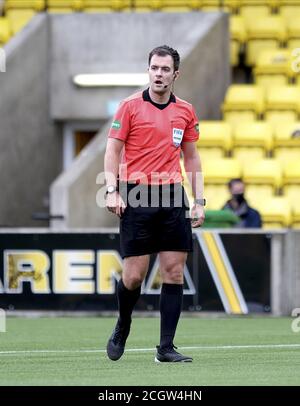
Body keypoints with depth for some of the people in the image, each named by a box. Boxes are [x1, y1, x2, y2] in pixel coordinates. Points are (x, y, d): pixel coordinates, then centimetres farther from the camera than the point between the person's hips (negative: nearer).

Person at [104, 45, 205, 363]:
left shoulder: (185, 111, 11)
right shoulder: (130, 106, 1)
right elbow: (112, 150, -1)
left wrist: (199, 200, 10)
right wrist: (112, 190, -13)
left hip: (172, 198, 3)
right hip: (137, 197, -3)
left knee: (174, 271, -3)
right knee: (134, 274, -5)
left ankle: (166, 348, 0)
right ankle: (122, 328, 23)